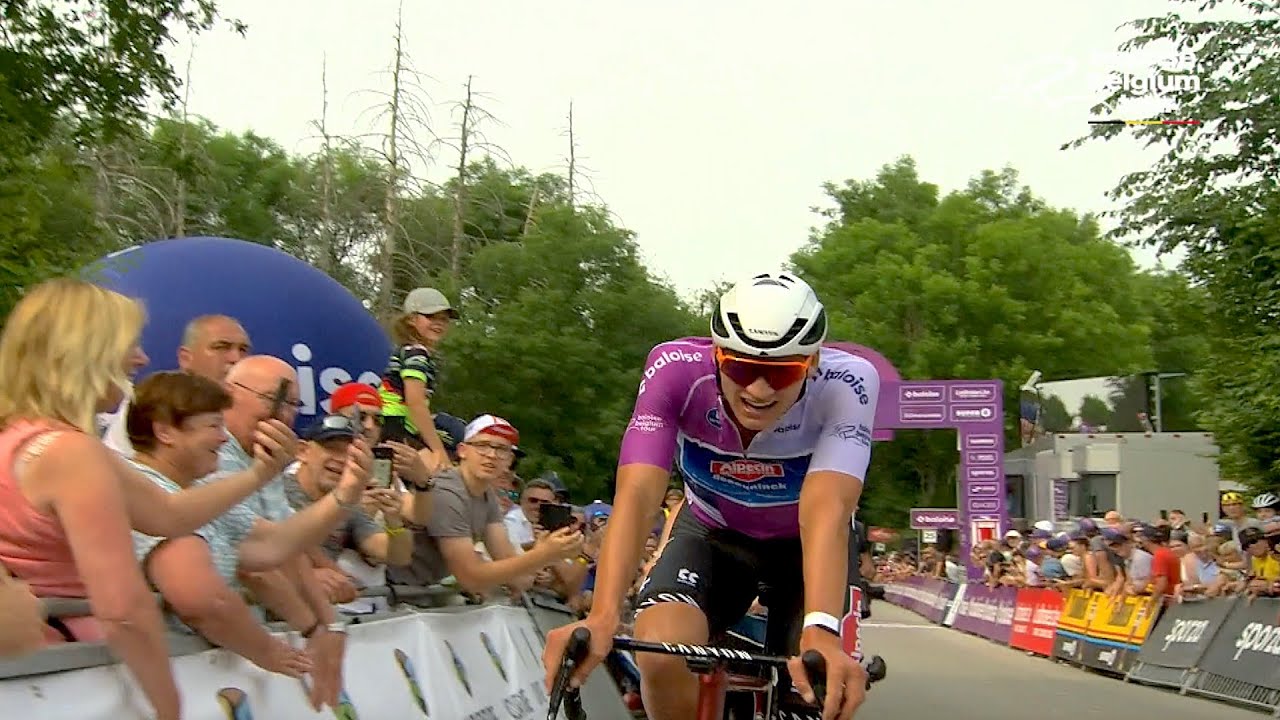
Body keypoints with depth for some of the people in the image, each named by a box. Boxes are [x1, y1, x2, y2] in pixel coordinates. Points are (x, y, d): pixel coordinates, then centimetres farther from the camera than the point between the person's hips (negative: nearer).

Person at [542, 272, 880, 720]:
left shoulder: (845, 382, -32)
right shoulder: (676, 368, -31)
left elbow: (825, 513, -43)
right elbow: (637, 495, -39)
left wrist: (820, 633, -58)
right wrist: (602, 618, -53)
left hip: (806, 543, 0)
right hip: (712, 532, 0)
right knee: (660, 656, -26)